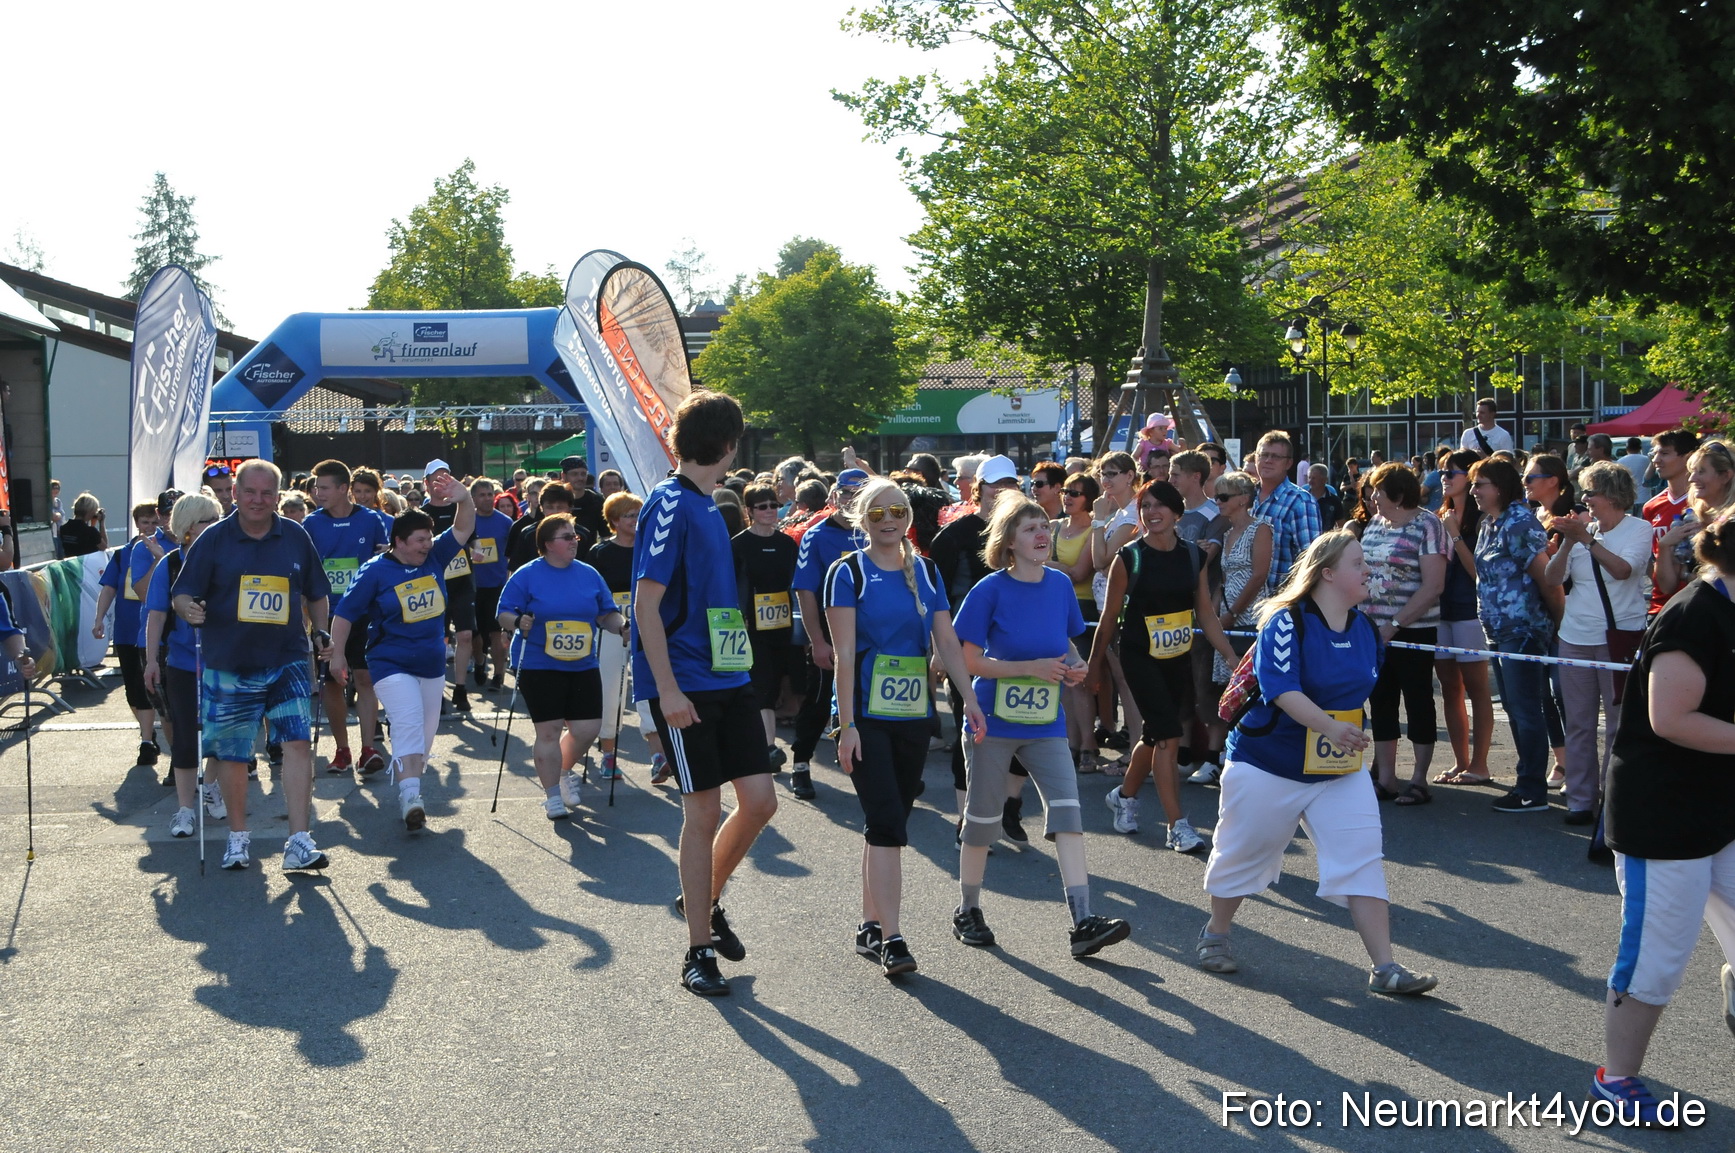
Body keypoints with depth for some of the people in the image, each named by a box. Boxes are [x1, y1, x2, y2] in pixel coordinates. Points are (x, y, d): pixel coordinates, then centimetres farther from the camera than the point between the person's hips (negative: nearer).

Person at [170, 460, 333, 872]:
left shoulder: (296, 537, 6)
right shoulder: (213, 540, -2)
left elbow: (315, 593, 18)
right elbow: (182, 594, -3)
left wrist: (320, 632, 4)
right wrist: (189, 609, -26)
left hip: (287, 663, 1)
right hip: (228, 665, -1)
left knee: (298, 742, -12)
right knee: (232, 756, 7)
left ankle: (299, 841, -11)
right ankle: (238, 837, 27)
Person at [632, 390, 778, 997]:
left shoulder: (706, 506, 14)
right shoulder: (669, 504, -12)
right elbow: (646, 603, -16)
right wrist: (667, 689, -21)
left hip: (727, 677, 8)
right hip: (685, 684, -8)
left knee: (760, 799, 4)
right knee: (704, 809, -2)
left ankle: (706, 901, 27)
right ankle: (699, 951, 9)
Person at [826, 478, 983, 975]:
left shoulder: (926, 572, 11)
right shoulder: (849, 572, -3)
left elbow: (947, 641, 5)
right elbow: (844, 653, -9)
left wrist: (968, 696, -10)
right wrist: (847, 724, -14)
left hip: (914, 715, 5)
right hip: (867, 716, -5)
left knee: (885, 824, 11)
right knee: (887, 823, -12)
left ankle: (869, 926, 21)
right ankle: (890, 938, -11)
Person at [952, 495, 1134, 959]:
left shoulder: (1061, 585, 3)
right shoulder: (989, 590, -12)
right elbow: (970, 660, -13)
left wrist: (1073, 666, -6)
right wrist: (1032, 667, -20)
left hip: (1045, 723, 4)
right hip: (993, 721, -3)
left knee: (1067, 810, -10)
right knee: (983, 816, 8)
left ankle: (1082, 921, -13)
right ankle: (967, 911, 26)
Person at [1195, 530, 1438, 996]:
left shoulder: (1366, 629, 4)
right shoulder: (1287, 622, -19)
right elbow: (1282, 689, -31)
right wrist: (1329, 727, -42)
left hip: (1340, 769, 5)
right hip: (1268, 764, -5)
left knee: (1362, 858, -7)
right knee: (1244, 853, 11)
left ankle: (1385, 969, -6)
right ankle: (1215, 935, 36)